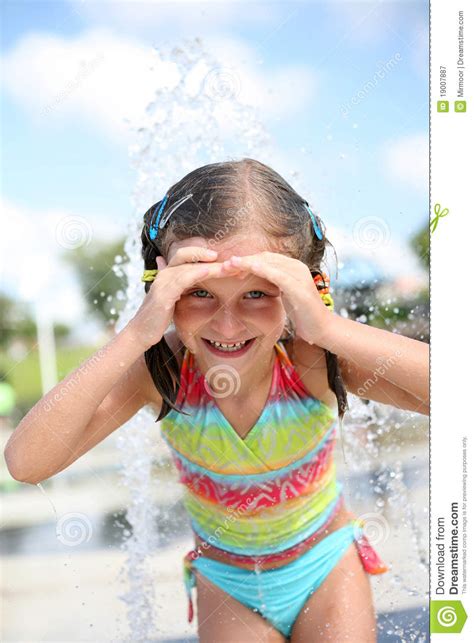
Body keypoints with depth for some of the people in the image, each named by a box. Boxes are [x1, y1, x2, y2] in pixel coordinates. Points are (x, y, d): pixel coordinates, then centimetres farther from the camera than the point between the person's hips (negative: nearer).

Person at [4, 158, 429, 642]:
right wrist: (136, 335, -46)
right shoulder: (162, 369, -26)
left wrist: (329, 328, -51)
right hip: (226, 587, 1)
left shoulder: (311, 358, -29)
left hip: (328, 571, 0)